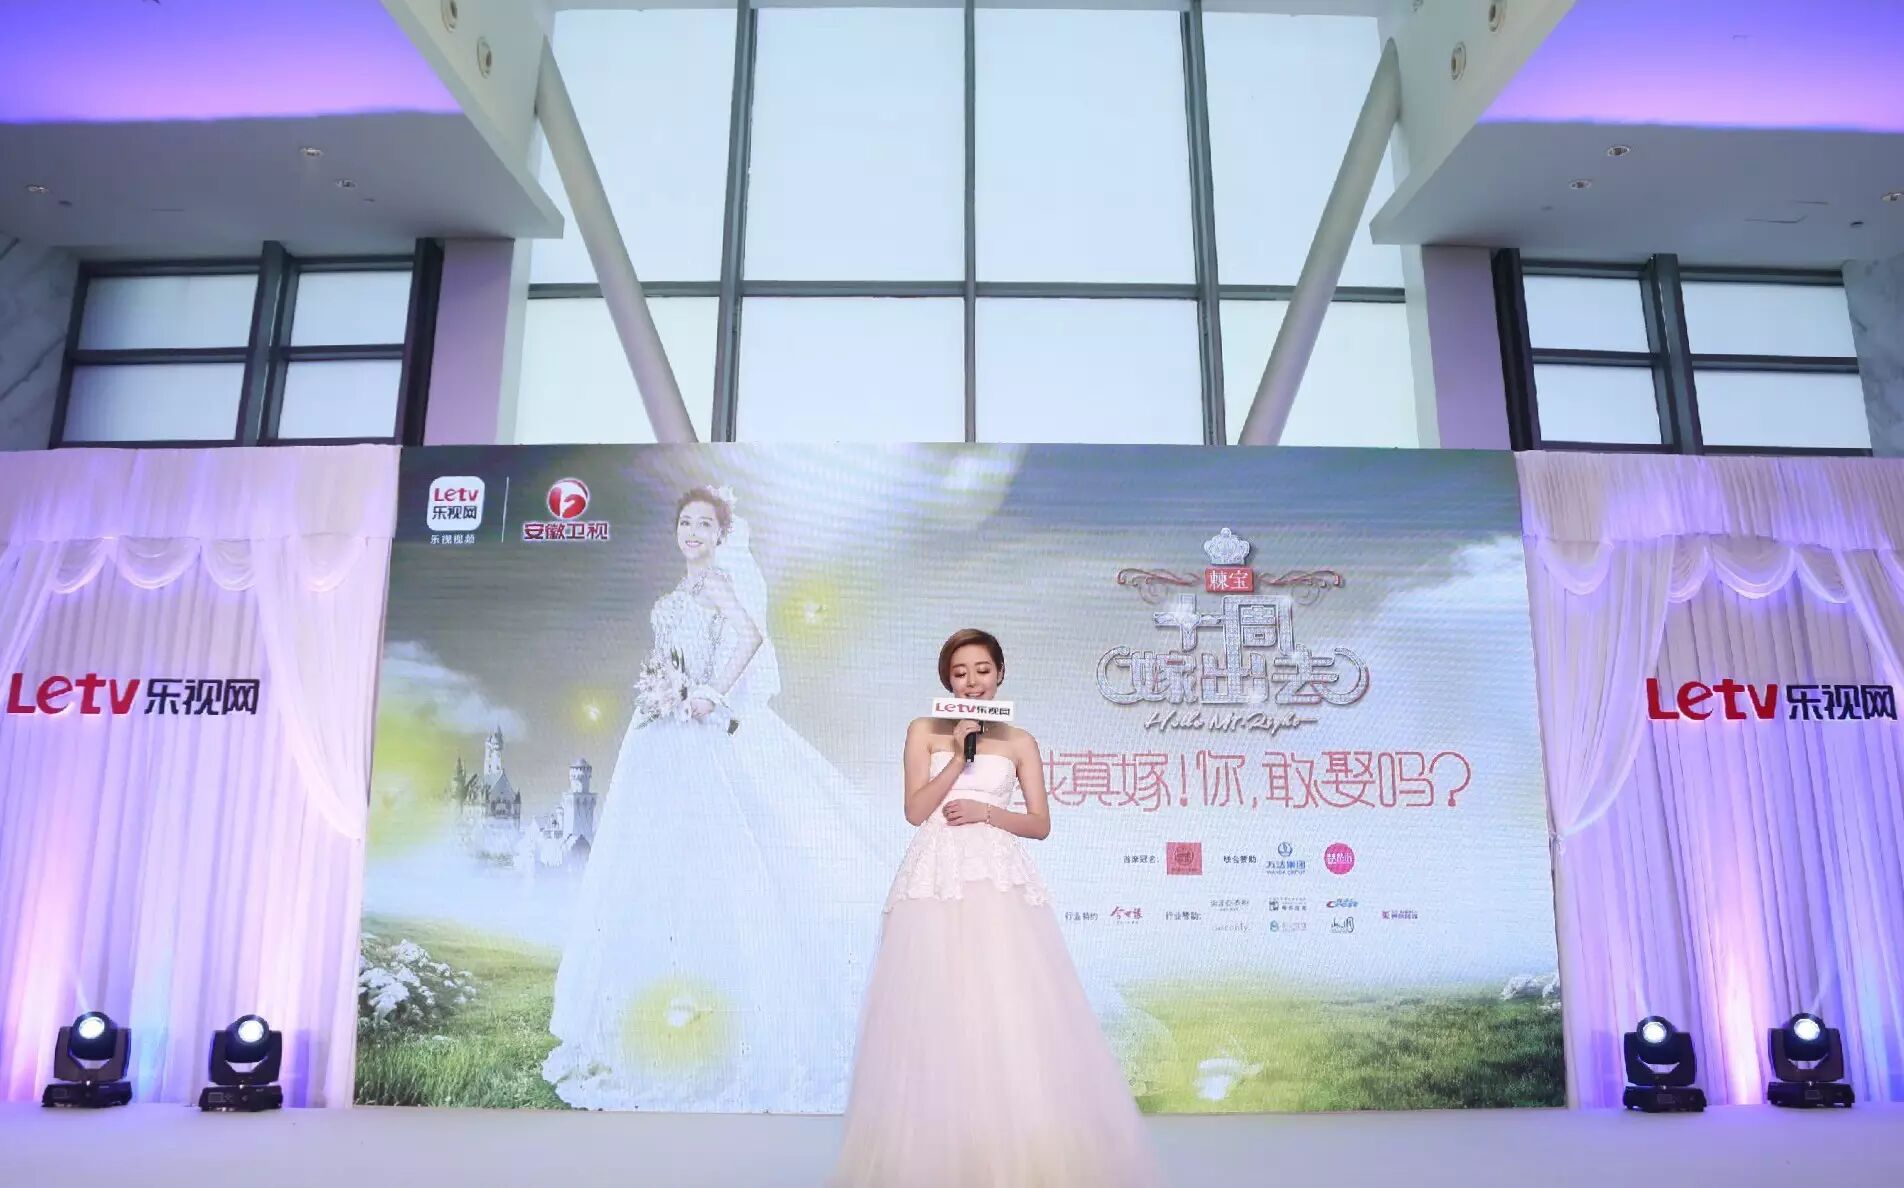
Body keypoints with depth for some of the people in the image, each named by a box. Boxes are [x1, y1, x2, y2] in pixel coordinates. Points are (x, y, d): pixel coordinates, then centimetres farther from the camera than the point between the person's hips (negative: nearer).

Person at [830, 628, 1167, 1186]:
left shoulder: (1019, 741, 12)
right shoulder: (924, 731, 10)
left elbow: (1040, 823, 8)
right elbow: (915, 809, 0)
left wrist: (986, 811, -7)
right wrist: (959, 754, -7)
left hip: (998, 879, 1)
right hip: (937, 878, 0)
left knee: (1009, 1012, -5)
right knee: (937, 1016, -3)